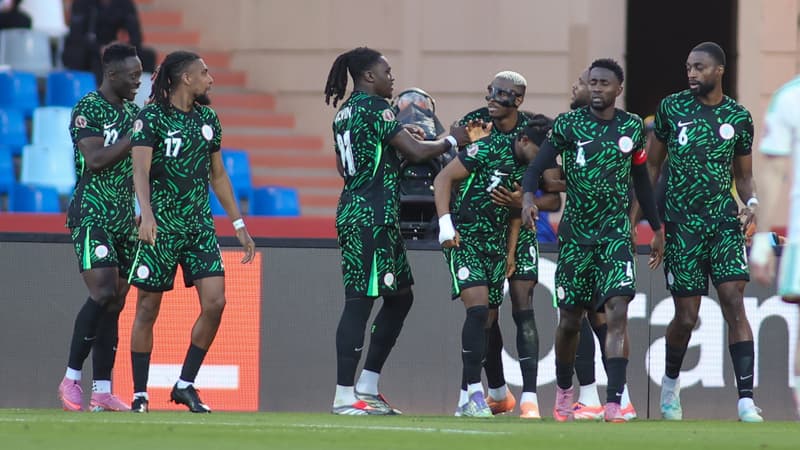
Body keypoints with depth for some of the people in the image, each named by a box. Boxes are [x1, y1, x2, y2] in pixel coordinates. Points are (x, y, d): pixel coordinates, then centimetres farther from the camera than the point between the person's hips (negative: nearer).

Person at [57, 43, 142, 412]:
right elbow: (95, 159, -20)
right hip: (92, 215, -7)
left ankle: (102, 392, 3)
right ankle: (71, 378, -9)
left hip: (124, 218, 7)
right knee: (103, 294, -19)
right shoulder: (87, 110, -9)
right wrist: (135, 136, -21)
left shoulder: (133, 111, 14)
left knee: (115, 304, 3)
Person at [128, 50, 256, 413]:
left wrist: (238, 224, 18)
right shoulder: (152, 118, -8)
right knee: (148, 309, 0)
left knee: (215, 302, -8)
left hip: (199, 224, 5)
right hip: (162, 224, -5)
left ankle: (185, 385, 4)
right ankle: (140, 394, 8)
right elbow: (141, 170, -19)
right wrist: (147, 216, -34)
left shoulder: (207, 119, 11)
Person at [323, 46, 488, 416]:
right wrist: (452, 140, 2)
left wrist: (401, 140, 21)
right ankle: (345, 395, -9)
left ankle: (366, 386, 16)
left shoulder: (345, 113, 17)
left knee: (400, 296, 15)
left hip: (353, 211, 10)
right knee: (360, 300, -9)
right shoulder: (374, 108, -11)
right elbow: (416, 152, -15)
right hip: (372, 215, -10)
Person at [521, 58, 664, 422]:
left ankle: (614, 404, -21)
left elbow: (641, 180, 17)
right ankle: (563, 391, 32)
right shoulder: (568, 124, -2)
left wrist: (656, 228, 21)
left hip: (616, 233, 1)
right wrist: (528, 197, -28)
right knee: (570, 320, 7)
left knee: (618, 312, -16)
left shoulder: (632, 128, 6)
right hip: (575, 233, -1)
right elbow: (538, 164, -8)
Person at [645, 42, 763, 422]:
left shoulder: (738, 117, 6)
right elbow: (652, 164, 9)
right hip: (681, 225, -1)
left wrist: (750, 201, -6)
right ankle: (670, 383, 29)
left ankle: (746, 401, -17)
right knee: (687, 316, 0)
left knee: (734, 303, -13)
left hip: (724, 222, 1)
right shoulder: (672, 108, 2)